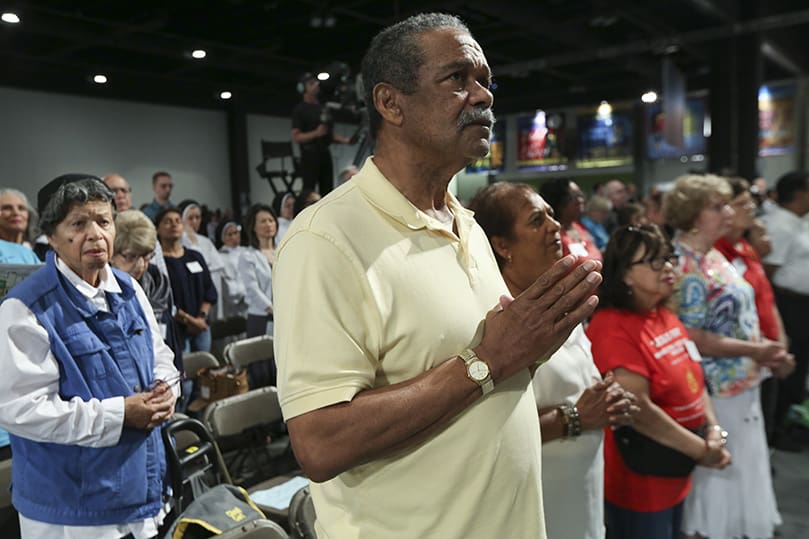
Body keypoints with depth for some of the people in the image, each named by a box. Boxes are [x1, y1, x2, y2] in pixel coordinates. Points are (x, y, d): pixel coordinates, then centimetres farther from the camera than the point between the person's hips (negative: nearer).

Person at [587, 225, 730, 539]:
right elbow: (639, 410, -26)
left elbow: (692, 378, 12)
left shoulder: (665, 316, 6)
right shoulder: (612, 327, -23)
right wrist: (701, 450, -16)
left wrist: (714, 431, -2)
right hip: (639, 483, -9)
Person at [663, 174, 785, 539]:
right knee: (718, 471, 7)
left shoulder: (712, 255, 8)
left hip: (740, 384, 9)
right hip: (715, 389, -9)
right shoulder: (685, 266, -21)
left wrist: (764, 348, 5)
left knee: (738, 468, 22)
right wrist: (754, 351, -19)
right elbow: (692, 338, -24)